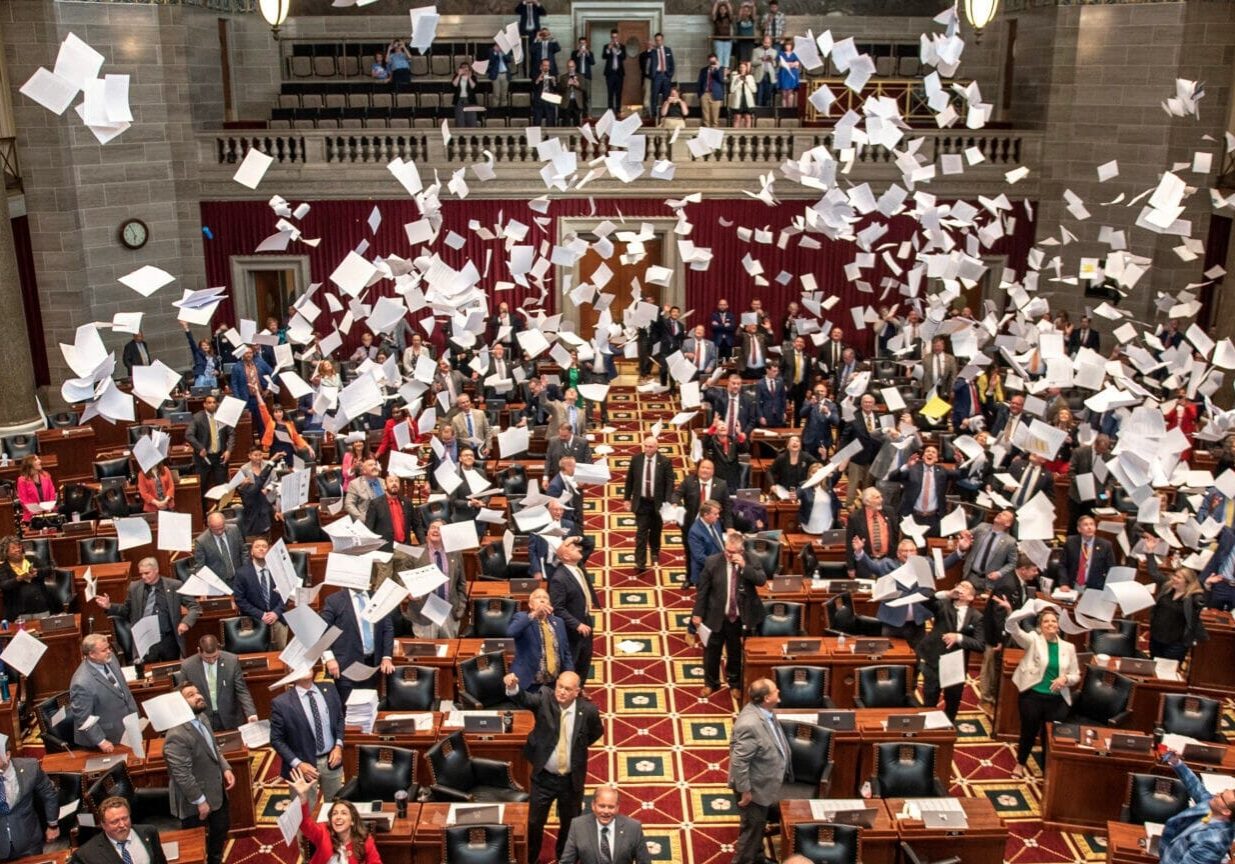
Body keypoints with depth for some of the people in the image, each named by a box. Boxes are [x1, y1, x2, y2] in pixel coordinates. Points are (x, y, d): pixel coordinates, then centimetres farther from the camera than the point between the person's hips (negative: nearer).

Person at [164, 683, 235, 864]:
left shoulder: (201, 717, -2)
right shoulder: (177, 736, -32)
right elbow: (182, 775, -28)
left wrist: (225, 768, 0)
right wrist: (200, 800, -20)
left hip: (216, 789, 9)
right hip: (195, 799, -9)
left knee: (221, 827, 26)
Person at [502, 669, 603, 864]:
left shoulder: (588, 710, -14)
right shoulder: (545, 698, -16)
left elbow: (597, 732, 7)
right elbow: (524, 699, -36)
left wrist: (578, 746, 1)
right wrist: (513, 687, -56)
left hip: (571, 780, 1)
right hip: (543, 777, -1)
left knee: (569, 823, 19)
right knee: (535, 822, 12)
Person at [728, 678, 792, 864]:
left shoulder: (763, 710, -7)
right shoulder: (750, 724, -37)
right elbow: (739, 762, -31)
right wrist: (745, 790, -22)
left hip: (763, 783, 9)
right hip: (754, 787, -9)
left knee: (758, 824, 27)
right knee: (752, 827, 9)